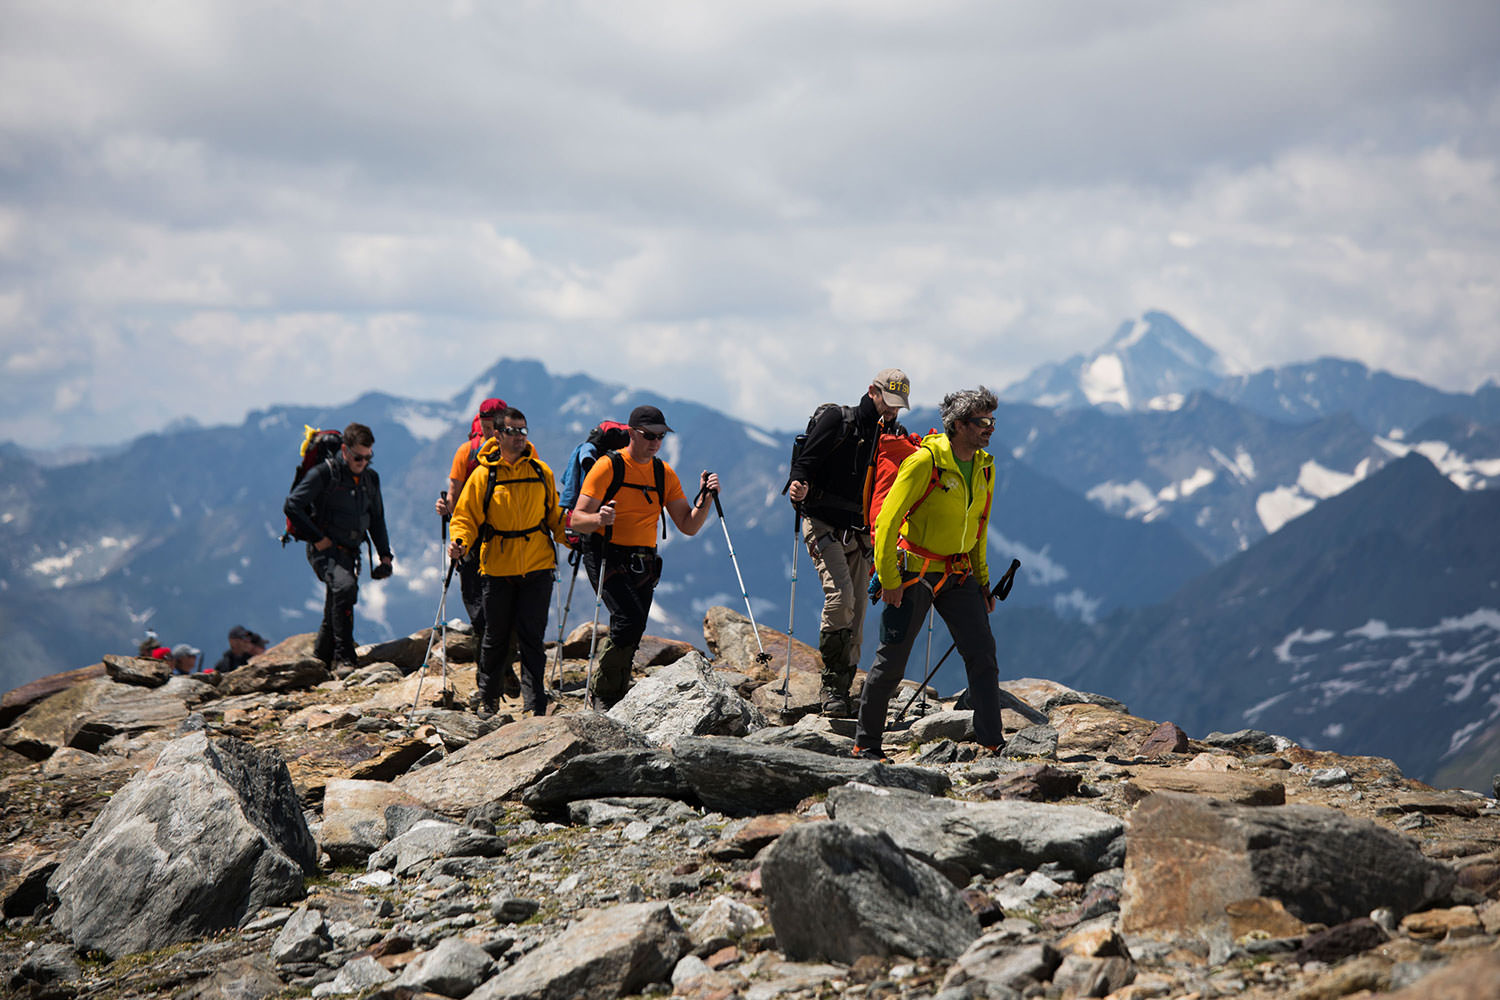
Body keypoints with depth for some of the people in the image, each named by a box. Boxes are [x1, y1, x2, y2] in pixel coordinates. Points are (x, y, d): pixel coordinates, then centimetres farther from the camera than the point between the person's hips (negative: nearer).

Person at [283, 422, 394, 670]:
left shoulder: (370, 478, 10)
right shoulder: (324, 474, -10)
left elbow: (377, 520, 21)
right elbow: (292, 505, -13)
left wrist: (385, 555, 15)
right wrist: (317, 538, -14)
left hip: (349, 553, 7)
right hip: (325, 550, -7)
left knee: (333, 616, 8)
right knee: (345, 586, -31)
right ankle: (343, 658, -29)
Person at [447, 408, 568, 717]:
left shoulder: (541, 472, 7)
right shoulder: (484, 475, 0)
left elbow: (553, 515, 18)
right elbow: (467, 517, 0)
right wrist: (460, 542, -18)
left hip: (537, 567, 1)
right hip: (498, 567, -1)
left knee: (531, 636, -4)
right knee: (496, 637, 9)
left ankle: (534, 705, -2)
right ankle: (487, 697, 28)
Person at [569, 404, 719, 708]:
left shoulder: (664, 473, 10)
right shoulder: (608, 466, -6)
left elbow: (688, 526, 10)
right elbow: (577, 520, -10)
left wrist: (705, 498, -6)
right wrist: (599, 518, -31)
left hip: (643, 565, 6)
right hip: (608, 559, -6)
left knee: (630, 636, 5)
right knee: (630, 620, -23)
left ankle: (615, 704, 17)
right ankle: (600, 694, -9)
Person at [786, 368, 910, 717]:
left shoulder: (896, 436, 12)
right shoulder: (837, 421, -4)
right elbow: (806, 461, -8)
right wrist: (798, 486, -27)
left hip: (861, 534, 6)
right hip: (825, 526, -5)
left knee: (855, 614, 2)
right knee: (840, 596, -22)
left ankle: (841, 692, 10)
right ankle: (833, 684, -12)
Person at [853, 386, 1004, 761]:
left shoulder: (984, 468, 5)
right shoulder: (925, 461, -16)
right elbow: (887, 519, -16)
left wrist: (982, 579, 15)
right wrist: (888, 579, -17)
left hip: (959, 573, 6)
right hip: (914, 571, -6)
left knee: (982, 653, -3)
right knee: (892, 660, -1)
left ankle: (992, 743, 0)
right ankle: (865, 744, 12)